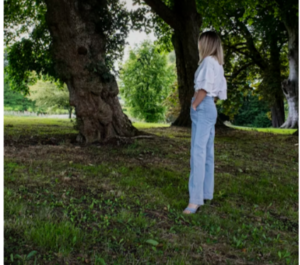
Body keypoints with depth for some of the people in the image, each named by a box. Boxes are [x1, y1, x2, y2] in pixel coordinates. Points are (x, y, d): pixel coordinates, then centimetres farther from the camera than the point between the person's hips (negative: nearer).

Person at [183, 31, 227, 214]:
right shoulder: (218, 64, 19)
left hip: (203, 107, -10)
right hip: (210, 108, 10)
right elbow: (221, 90, 21)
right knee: (207, 152, 11)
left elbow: (204, 87, -19)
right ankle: (207, 193, 18)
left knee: (198, 152, -15)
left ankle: (196, 199, -17)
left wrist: (194, 105, -11)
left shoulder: (208, 61, -9)